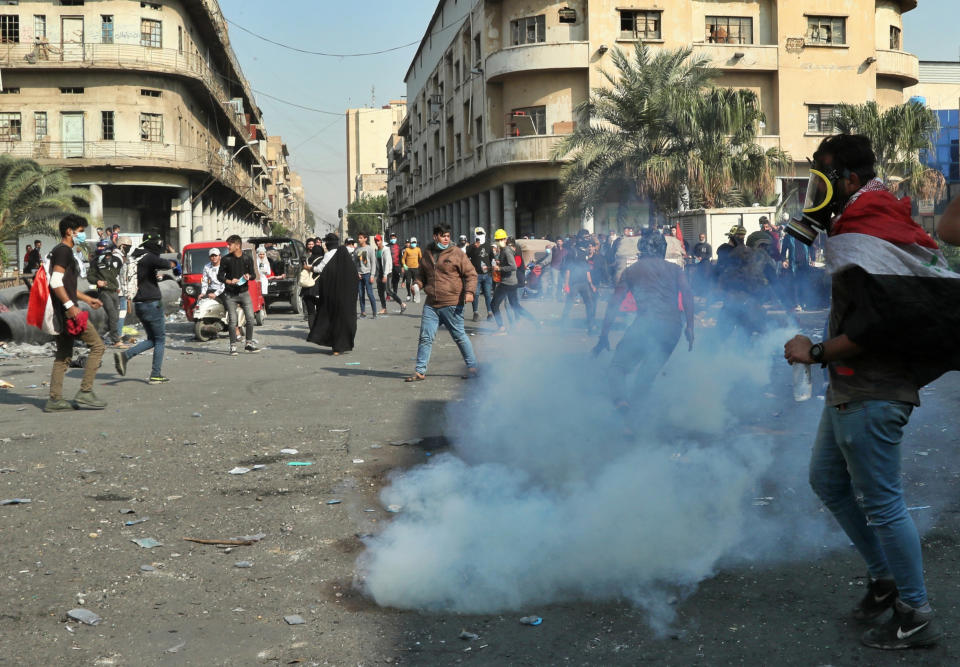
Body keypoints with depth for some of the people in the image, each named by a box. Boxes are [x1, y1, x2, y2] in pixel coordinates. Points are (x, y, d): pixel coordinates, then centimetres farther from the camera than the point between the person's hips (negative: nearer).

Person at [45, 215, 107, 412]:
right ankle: (85, 392, -8)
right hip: (67, 310, -11)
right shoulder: (63, 251, -10)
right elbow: (56, 283, -20)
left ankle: (55, 400, 11)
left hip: (63, 313, 11)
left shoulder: (63, 251, 22)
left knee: (64, 356, 11)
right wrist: (70, 305, -24)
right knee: (97, 346, -7)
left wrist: (87, 299, 27)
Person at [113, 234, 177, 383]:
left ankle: (125, 355, -3)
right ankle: (156, 375, 3)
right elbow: (163, 263, -28)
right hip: (152, 303, -8)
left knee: (152, 339, 17)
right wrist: (172, 263, -6)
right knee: (160, 339, 4)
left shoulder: (135, 257, 13)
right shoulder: (148, 257, -13)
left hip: (138, 304, 8)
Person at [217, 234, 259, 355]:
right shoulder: (225, 259, -1)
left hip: (244, 292, 2)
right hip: (231, 294, -2)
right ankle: (233, 346, 5)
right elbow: (220, 275, 0)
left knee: (250, 318, -1)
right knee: (232, 320, -3)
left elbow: (253, 274, 11)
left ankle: (249, 343, 13)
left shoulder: (247, 259, 4)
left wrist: (248, 276, -12)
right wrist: (230, 281, -17)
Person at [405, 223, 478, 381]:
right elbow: (423, 275, 27)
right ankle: (420, 371, 9)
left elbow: (471, 274, -1)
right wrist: (418, 284, 6)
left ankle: (472, 367, 16)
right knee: (425, 337, 2)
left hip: (452, 304, -4)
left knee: (459, 336, 3)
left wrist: (469, 291, -17)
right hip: (431, 305, 4)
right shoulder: (427, 254, 13)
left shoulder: (456, 253, -1)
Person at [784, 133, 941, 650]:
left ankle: (917, 616, 11)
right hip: (852, 388, 11)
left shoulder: (860, 238, -19)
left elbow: (874, 324, -26)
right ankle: (886, 577, 30)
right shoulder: (880, 223, 15)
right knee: (827, 479, 20)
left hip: (870, 392, -11)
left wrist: (816, 352, -16)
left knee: (880, 502, -2)